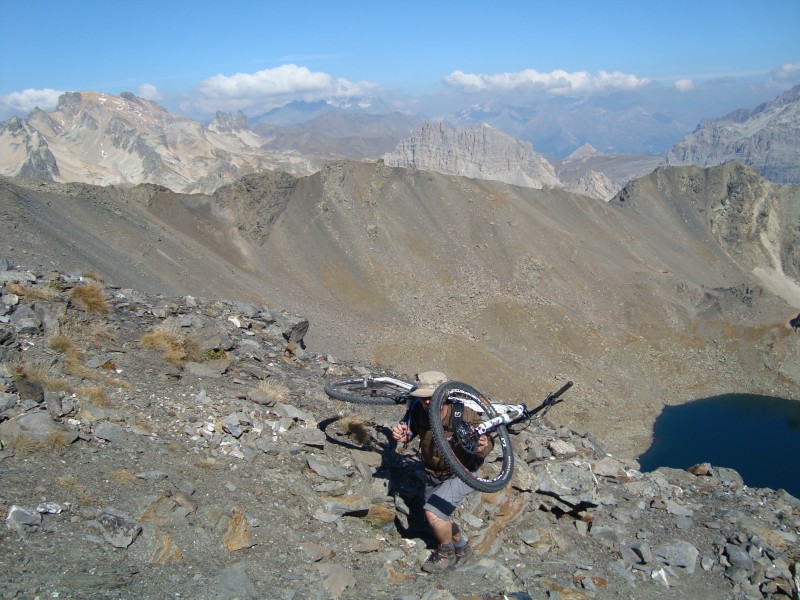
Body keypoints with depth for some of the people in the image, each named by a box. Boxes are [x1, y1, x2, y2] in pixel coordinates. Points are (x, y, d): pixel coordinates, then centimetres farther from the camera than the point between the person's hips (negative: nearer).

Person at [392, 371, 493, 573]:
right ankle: (463, 548, 50)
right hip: (432, 474, 6)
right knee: (442, 519, 21)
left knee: (433, 513, -22)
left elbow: (487, 442, -21)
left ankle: (447, 554, 8)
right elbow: (410, 429, -1)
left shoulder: (465, 415, -33)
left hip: (461, 474, -5)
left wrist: (483, 447, -45)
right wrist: (402, 434, -24)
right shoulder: (417, 409, -22)